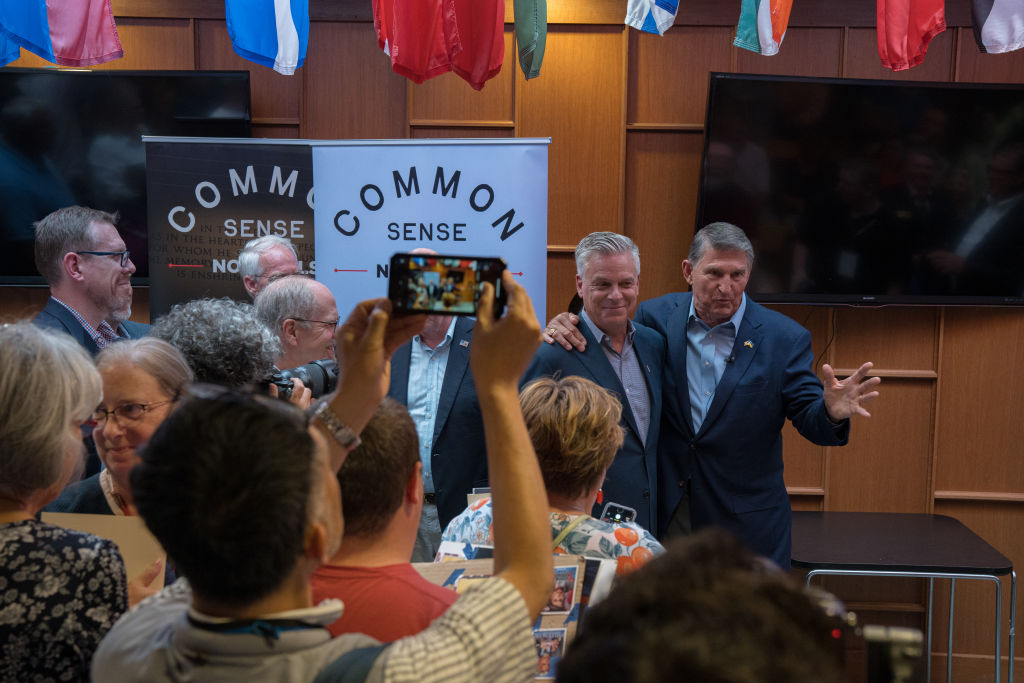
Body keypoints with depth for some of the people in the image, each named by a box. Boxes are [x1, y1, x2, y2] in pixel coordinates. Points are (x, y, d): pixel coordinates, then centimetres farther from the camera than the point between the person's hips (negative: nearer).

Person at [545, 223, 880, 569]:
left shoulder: (785, 338, -6)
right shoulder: (656, 317, -2)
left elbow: (808, 420, -5)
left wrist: (832, 412, -29)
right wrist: (564, 328, -12)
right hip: (662, 512, 1)